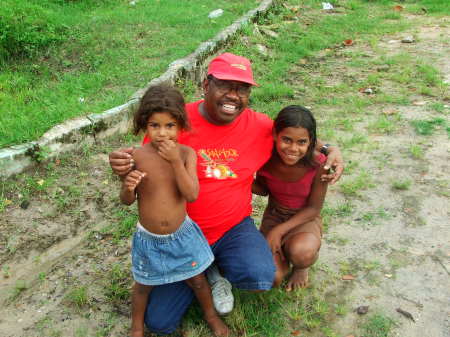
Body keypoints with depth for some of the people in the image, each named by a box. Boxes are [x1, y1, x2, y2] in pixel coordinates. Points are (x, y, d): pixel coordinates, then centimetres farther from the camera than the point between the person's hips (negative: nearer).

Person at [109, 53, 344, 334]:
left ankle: (214, 269, 8)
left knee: (261, 278, -30)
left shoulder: (260, 126, -8)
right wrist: (124, 168, -27)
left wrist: (329, 149, -8)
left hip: (234, 229, 1)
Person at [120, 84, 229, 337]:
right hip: (149, 238, 0)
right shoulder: (137, 156, -15)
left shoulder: (186, 153, -13)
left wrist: (176, 161, -28)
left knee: (197, 279, 17)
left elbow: (192, 195, -22)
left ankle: (211, 315, 47)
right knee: (144, 285, 19)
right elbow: (127, 201, -6)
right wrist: (128, 187, -29)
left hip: (182, 233, 0)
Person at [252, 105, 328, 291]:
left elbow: (314, 208, -13)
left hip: (304, 219, -2)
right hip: (274, 215, 2)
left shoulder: (318, 164, -25)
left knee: (301, 252, -37)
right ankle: (282, 252, 18)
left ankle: (301, 266, 3)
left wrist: (280, 230, -21)